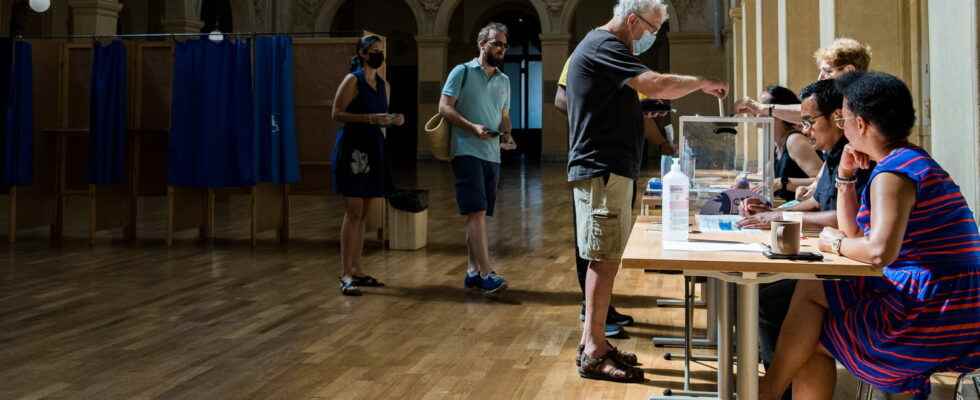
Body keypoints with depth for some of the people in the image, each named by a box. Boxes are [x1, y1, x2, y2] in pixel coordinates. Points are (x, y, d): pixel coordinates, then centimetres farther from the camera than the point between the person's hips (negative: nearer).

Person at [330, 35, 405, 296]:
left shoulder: (383, 85, 14)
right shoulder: (353, 80, -6)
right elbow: (337, 114, -12)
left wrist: (394, 120, 2)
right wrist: (370, 118, -22)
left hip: (374, 151, 7)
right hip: (353, 149, -7)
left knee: (363, 213, 9)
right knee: (353, 212, -10)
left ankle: (356, 270, 15)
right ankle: (346, 275, -8)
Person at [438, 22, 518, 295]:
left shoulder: (504, 81, 17)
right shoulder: (462, 72, -1)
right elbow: (444, 108, -7)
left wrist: (507, 135, 1)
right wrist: (473, 127, -18)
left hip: (493, 155, 6)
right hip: (468, 152, -6)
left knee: (479, 215, 9)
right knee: (477, 212, -13)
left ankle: (473, 271, 15)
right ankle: (486, 274, -16)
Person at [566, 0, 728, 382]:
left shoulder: (601, 47, 20)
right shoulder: (603, 46, -13)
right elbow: (656, 86, -25)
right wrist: (703, 82, -9)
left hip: (609, 170, 10)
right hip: (602, 171, -10)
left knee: (603, 260, 12)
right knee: (605, 260, -8)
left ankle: (592, 342, 17)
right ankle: (594, 353, -4)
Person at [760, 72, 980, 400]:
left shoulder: (893, 172, -17)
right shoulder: (914, 161, 18)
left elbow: (879, 251, -32)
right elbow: (854, 232, 23)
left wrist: (836, 243, -12)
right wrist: (845, 175, 13)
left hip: (933, 323, -10)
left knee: (809, 291, -2)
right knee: (812, 341, 13)